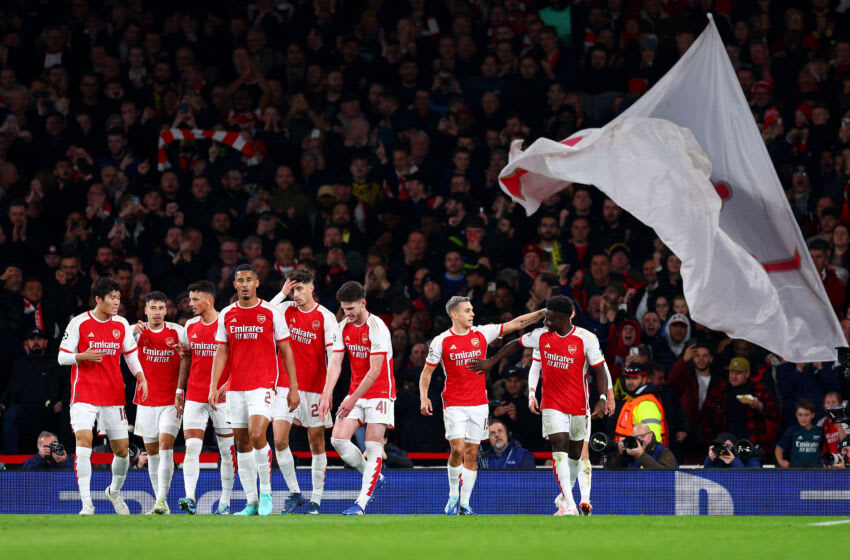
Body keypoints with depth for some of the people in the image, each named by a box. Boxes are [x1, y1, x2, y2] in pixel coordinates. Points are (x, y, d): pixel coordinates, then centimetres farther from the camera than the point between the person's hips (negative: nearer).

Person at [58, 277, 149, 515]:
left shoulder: (122, 324, 7)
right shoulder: (79, 323, -4)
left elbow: (131, 354, 16)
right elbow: (62, 357, -2)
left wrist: (141, 377, -1)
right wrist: (82, 356, -22)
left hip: (113, 395, 4)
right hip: (84, 395, -4)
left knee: (122, 450, 6)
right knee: (84, 442, -19)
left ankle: (115, 491, 34)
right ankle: (86, 503, -19)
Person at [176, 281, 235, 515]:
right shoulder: (190, 326, 10)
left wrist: (229, 383, -17)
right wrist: (179, 390, 14)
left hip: (222, 396, -4)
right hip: (194, 396, 4)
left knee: (227, 449, 2)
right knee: (191, 447, -9)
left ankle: (225, 501, 11)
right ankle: (190, 498, -17)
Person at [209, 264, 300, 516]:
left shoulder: (271, 313, 0)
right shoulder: (226, 315, 9)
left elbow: (286, 351, 3)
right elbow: (221, 353, 11)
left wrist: (293, 388, -1)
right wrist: (213, 386, 1)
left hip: (263, 384, -4)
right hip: (236, 387, 4)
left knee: (257, 434, -21)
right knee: (242, 443, 4)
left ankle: (266, 492, -7)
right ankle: (252, 502, 9)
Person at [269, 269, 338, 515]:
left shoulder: (325, 317, -5)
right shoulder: (286, 309, 5)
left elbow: (333, 356, -6)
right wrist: (282, 294, -8)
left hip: (314, 388, -3)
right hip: (286, 386, 3)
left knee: (316, 443, 4)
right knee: (280, 440, -8)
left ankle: (316, 499, 10)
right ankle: (294, 493, 5)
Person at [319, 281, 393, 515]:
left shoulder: (377, 328, -17)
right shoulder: (344, 327, 4)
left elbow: (375, 371, -19)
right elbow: (335, 363, 1)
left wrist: (353, 399, -21)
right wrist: (326, 395, -11)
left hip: (379, 393, -7)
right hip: (355, 392, 7)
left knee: (373, 447, -9)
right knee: (338, 439, -5)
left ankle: (361, 503, -11)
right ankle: (374, 477, 15)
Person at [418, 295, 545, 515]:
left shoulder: (482, 334, 3)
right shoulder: (441, 341, -2)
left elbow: (516, 324, 2)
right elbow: (427, 372, 5)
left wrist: (543, 313, -6)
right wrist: (424, 397, -8)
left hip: (479, 404, 3)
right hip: (454, 404, -3)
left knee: (472, 454, 3)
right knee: (457, 450, -14)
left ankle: (465, 504, 9)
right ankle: (453, 495, 8)